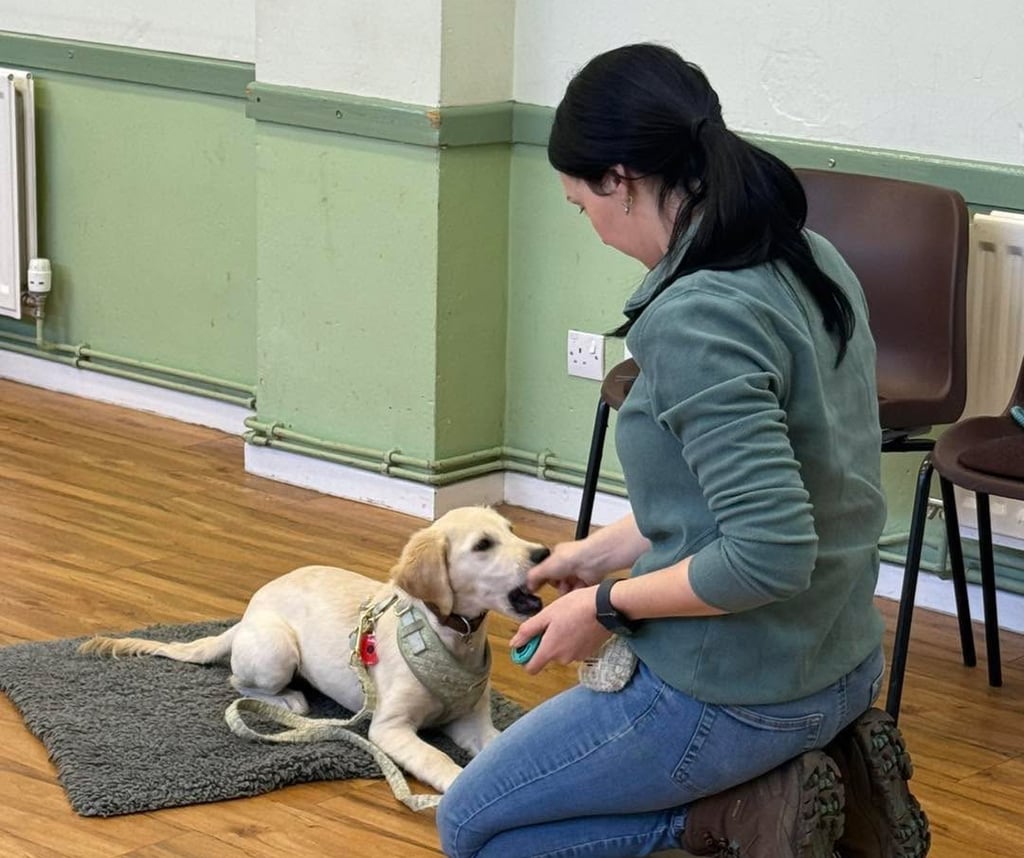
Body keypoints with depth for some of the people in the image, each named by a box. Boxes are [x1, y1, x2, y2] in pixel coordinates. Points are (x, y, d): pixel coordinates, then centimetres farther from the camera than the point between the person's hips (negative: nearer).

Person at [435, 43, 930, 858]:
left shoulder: (697, 317, -27)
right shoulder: (808, 262, 2)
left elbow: (769, 555, -30)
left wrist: (609, 605, -15)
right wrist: (608, 548, 16)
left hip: (733, 692, -9)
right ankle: (817, 769, 12)